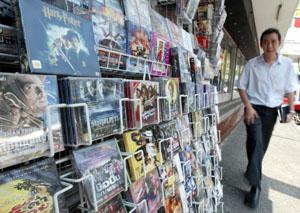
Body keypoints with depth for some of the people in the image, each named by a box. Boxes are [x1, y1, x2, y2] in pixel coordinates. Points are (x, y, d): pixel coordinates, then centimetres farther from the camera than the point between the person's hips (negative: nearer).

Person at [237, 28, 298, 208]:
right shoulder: (252, 64, -4)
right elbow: (242, 87, -2)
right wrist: (248, 107, -13)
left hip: (272, 110, 3)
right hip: (255, 108, -3)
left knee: (263, 145, 14)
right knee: (256, 142, -16)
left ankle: (251, 171, 38)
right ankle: (255, 186, -8)